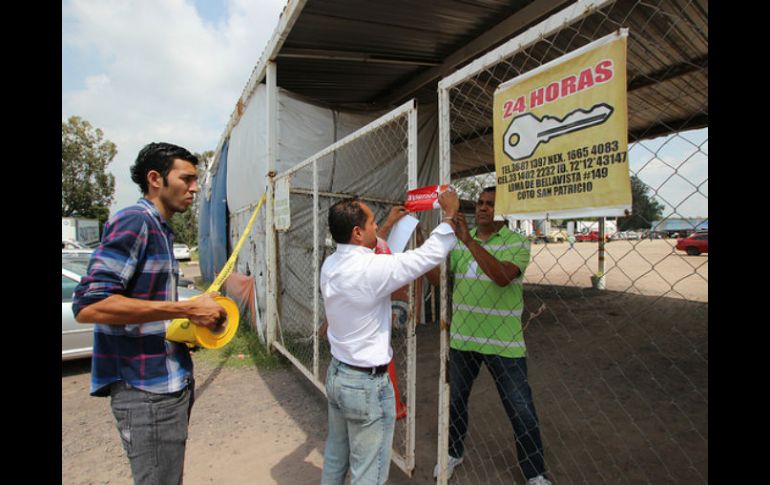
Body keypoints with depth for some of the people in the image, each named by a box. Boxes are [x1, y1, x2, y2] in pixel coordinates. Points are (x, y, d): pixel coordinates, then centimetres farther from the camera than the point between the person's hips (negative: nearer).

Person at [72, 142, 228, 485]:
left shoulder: (160, 229, 13)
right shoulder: (133, 222, -16)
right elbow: (88, 306, -24)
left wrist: (194, 318, 5)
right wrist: (187, 309, -24)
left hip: (171, 382, 9)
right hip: (147, 391, -9)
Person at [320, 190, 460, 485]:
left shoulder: (330, 265, -4)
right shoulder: (371, 269, -27)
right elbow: (431, 254, -21)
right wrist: (450, 214, -7)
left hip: (336, 373, 8)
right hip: (367, 383, -8)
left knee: (335, 456, 27)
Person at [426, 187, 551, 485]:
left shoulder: (517, 243, -10)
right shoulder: (458, 242, 4)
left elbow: (502, 276, -29)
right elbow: (436, 278, -3)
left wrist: (469, 241, -36)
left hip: (503, 343, -4)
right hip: (462, 338, 4)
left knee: (522, 412, 9)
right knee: (455, 400, 21)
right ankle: (453, 453, 46)